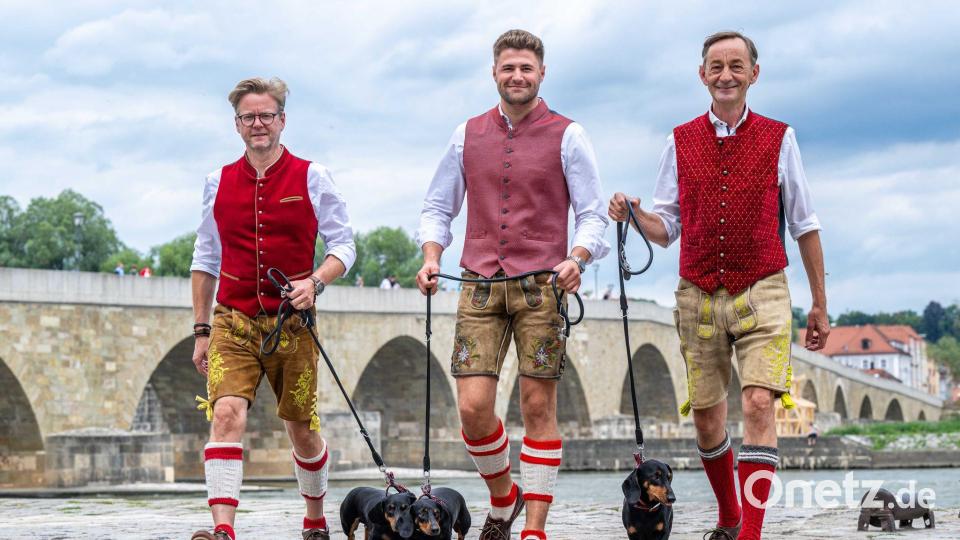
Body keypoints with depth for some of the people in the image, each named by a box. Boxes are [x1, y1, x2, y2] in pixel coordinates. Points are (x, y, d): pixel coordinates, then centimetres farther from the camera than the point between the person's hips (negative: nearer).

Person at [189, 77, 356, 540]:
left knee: (301, 428, 8)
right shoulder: (219, 183, 9)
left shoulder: (311, 177, 2)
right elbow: (205, 259, 17)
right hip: (233, 323, 1)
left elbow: (344, 246, 5)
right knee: (227, 413, -19)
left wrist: (314, 282, -15)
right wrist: (201, 331, 13)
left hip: (292, 323, -1)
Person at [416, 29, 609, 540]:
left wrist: (576, 258, -17)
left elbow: (592, 214, 2)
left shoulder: (567, 137, 3)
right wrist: (430, 259, 0)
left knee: (538, 407, -2)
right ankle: (502, 497, 21)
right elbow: (437, 208, 17)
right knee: (472, 406, -5)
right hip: (481, 285, 2)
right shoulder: (468, 135, 12)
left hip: (541, 286, -2)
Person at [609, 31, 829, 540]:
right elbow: (666, 228, 9)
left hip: (761, 294, -2)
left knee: (758, 404, -17)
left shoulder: (778, 139, 4)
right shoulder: (680, 141, 7)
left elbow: (804, 226, 9)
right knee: (706, 419, 8)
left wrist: (820, 304, 9)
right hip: (698, 296, 2)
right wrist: (633, 215, -14)